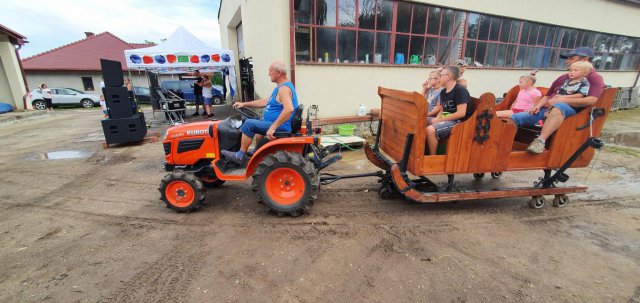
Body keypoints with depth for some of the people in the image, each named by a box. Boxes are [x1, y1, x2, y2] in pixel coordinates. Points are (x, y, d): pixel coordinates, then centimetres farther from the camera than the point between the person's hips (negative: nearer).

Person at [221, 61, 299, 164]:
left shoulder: (284, 88, -19)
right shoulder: (282, 86, 14)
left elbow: (289, 109, -36)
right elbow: (266, 101, 21)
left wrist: (273, 127, -35)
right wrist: (244, 104, 19)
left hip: (280, 126, -11)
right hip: (278, 124, 11)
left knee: (249, 124, -15)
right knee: (259, 122, 33)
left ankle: (240, 156, -2)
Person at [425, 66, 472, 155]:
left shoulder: (460, 90, -11)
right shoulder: (443, 92, 15)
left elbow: (461, 113, -19)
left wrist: (439, 120, -18)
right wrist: (437, 119, -5)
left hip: (458, 122, -9)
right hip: (445, 119, 9)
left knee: (430, 130, -32)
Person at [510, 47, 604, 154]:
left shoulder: (594, 77, 9)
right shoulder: (563, 78, 28)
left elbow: (591, 100, -9)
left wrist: (561, 100, -12)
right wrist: (538, 106, 4)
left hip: (570, 109, -6)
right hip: (547, 109, 6)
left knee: (558, 106, -43)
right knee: (514, 118, -16)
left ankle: (540, 141, -53)